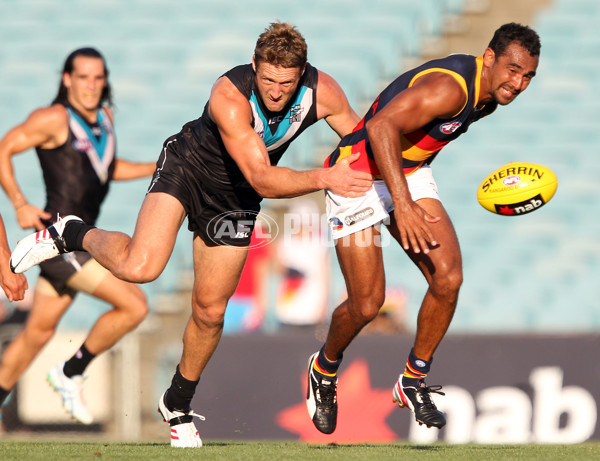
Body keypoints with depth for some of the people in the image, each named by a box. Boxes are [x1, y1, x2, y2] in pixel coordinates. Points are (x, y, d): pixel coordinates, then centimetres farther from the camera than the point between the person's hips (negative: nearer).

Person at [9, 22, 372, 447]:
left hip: (233, 200, 4)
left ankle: (178, 405, 30)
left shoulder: (323, 92, -22)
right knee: (139, 266, -28)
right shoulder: (230, 97, -36)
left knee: (209, 312, 5)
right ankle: (71, 235, 4)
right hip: (187, 168, -4)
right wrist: (324, 179, -46)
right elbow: (263, 179, -38)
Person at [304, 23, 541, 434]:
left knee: (448, 278, -9)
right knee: (367, 304, -7)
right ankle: (325, 369, 25)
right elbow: (381, 127, -42)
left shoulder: (488, 93, 0)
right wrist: (403, 205, -46)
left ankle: (413, 383, 9)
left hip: (408, 173, 8)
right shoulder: (451, 87, -31)